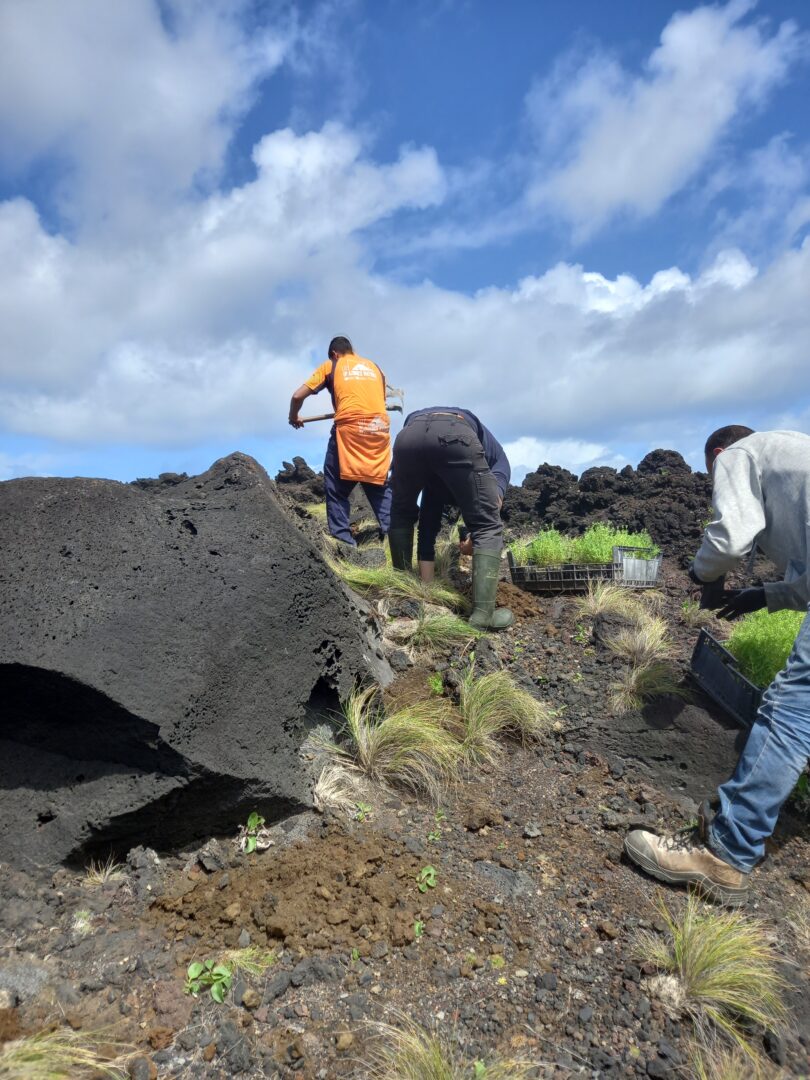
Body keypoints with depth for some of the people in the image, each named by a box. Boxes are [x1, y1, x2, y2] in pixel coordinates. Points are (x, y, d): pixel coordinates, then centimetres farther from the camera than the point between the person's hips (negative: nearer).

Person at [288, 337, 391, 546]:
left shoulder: (330, 366, 16)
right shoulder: (373, 366, 25)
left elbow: (298, 396, 13)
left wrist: (293, 418, 31)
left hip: (350, 427, -3)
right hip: (380, 428, 3)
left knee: (337, 487, 7)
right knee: (379, 485, 14)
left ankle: (343, 540, 2)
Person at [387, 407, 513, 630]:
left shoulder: (440, 483, 43)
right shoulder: (499, 458, 37)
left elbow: (428, 527, 41)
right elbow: (493, 502, 12)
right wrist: (472, 542, 21)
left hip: (407, 436, 4)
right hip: (455, 436, -4)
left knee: (401, 517, 30)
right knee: (488, 526, 11)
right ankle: (483, 613, 3)